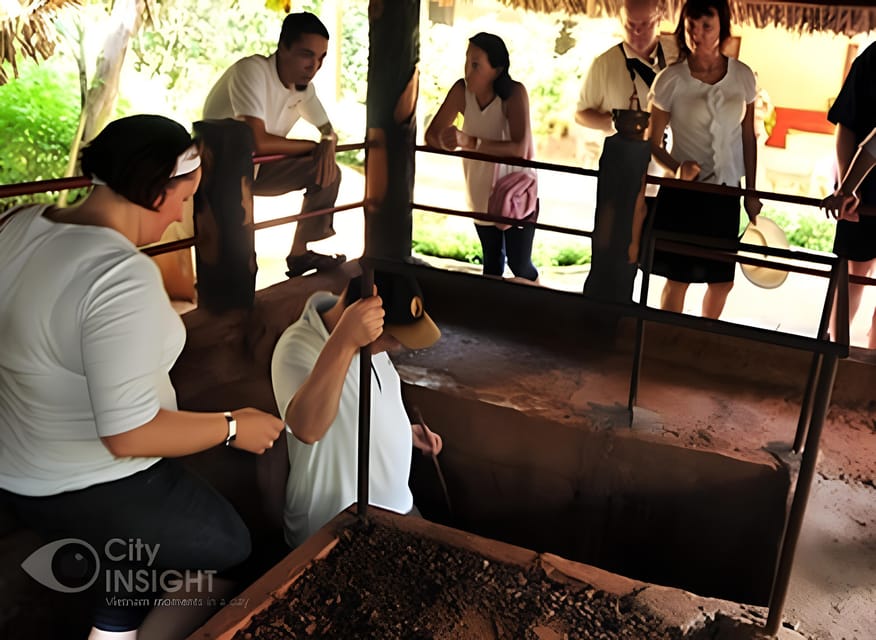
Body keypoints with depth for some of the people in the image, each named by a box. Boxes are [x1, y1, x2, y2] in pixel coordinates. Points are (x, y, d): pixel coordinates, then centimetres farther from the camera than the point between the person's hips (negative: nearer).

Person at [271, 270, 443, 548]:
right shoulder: (298, 347, -28)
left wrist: (404, 430, 5)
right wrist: (343, 342, -56)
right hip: (333, 530, -8)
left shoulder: (369, 337, -2)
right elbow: (307, 429, -48)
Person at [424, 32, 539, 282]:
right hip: (481, 192, 4)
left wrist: (469, 141, -47)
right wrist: (445, 142, -33)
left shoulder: (514, 93, -25)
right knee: (492, 260, 19)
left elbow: (520, 149, -37)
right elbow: (431, 134, -10)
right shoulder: (461, 90, -14)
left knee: (520, 264, 2)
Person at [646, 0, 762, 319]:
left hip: (726, 192, 3)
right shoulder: (670, 80, -9)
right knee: (678, 279, 2)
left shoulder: (742, 76, 0)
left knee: (723, 281, 11)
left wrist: (751, 193, 9)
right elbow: (654, 143, -5)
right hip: (682, 193, -3)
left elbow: (748, 137, 8)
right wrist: (678, 167, -25)